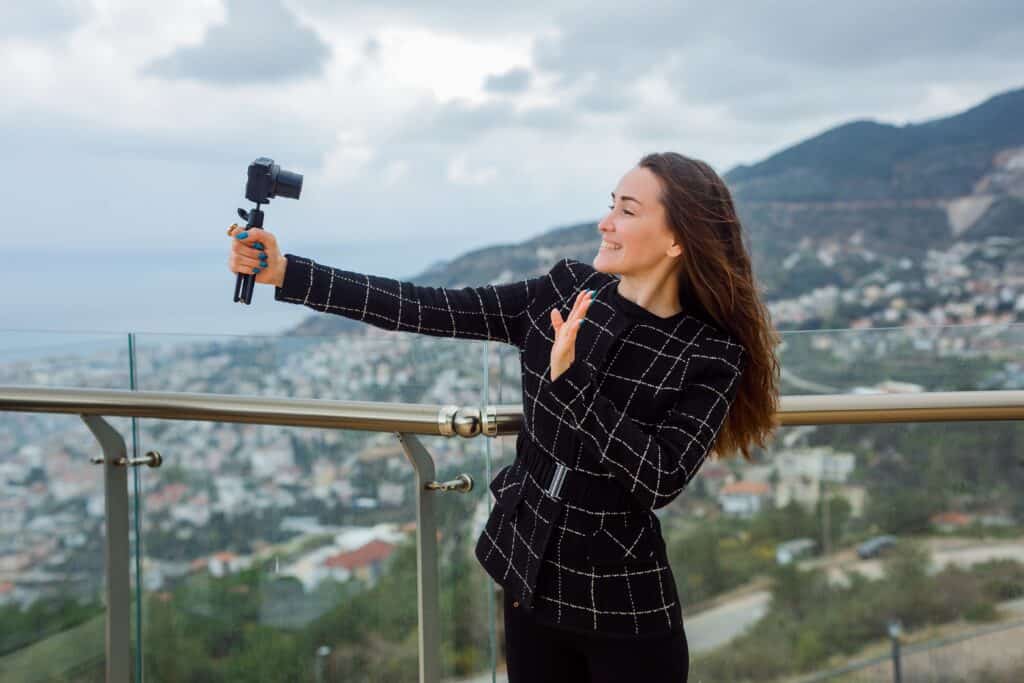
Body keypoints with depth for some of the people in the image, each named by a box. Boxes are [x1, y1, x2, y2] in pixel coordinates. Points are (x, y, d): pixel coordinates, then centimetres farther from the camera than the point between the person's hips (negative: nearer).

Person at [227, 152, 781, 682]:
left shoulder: (712, 355, -13)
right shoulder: (567, 289, -4)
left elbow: (660, 481, -22)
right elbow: (426, 309, -7)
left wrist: (570, 377, -28)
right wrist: (284, 272, -12)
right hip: (528, 576, 4)